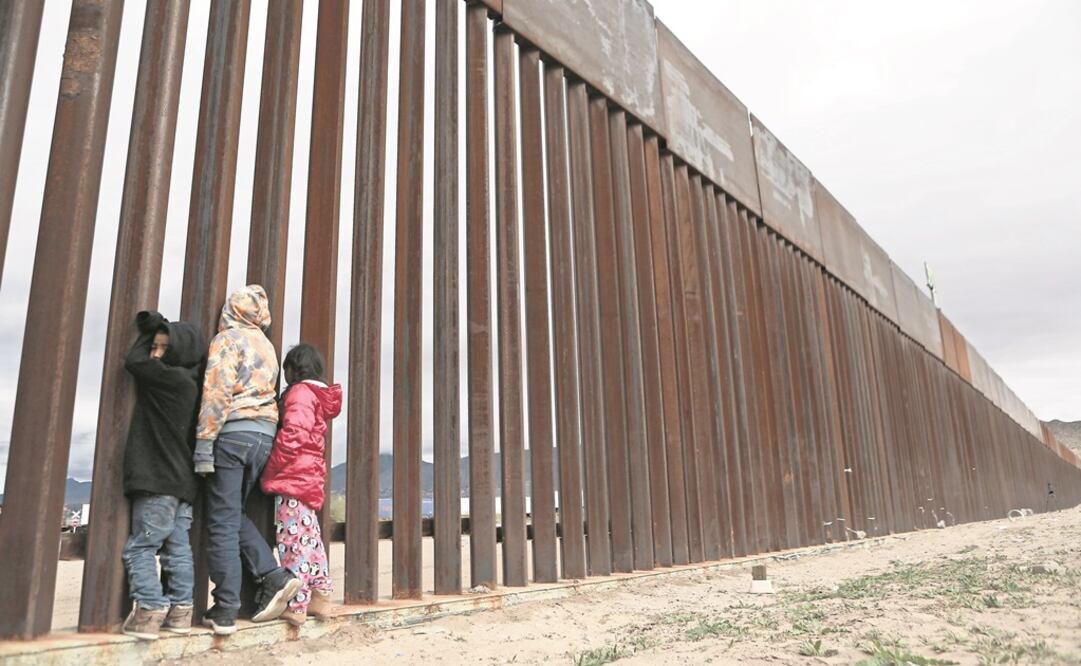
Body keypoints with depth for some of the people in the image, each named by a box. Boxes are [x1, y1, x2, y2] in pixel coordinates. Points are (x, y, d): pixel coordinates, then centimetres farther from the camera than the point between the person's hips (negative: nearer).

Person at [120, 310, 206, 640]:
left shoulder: (174, 379, -13)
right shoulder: (188, 382, 11)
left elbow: (133, 362, -4)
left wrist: (150, 331, 8)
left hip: (160, 481, -9)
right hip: (183, 481, 9)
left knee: (140, 548, -3)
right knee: (178, 548, 9)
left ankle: (148, 611, -6)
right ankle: (180, 610, 13)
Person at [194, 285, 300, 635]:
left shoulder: (228, 339, -2)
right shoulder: (267, 346, 20)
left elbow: (217, 392, -12)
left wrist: (204, 442, -14)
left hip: (233, 433, -6)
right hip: (265, 435, 7)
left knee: (223, 523, -1)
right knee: (235, 515, 18)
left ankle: (225, 611, 2)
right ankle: (274, 577, 4)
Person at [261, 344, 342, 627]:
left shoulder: (299, 392, -8)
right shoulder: (319, 396, 19)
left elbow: (292, 435, -19)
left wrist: (270, 471, -11)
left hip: (293, 478, -9)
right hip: (311, 478, 9)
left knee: (293, 540, -6)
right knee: (310, 539, 15)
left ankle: (296, 606, -3)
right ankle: (320, 598, 20)